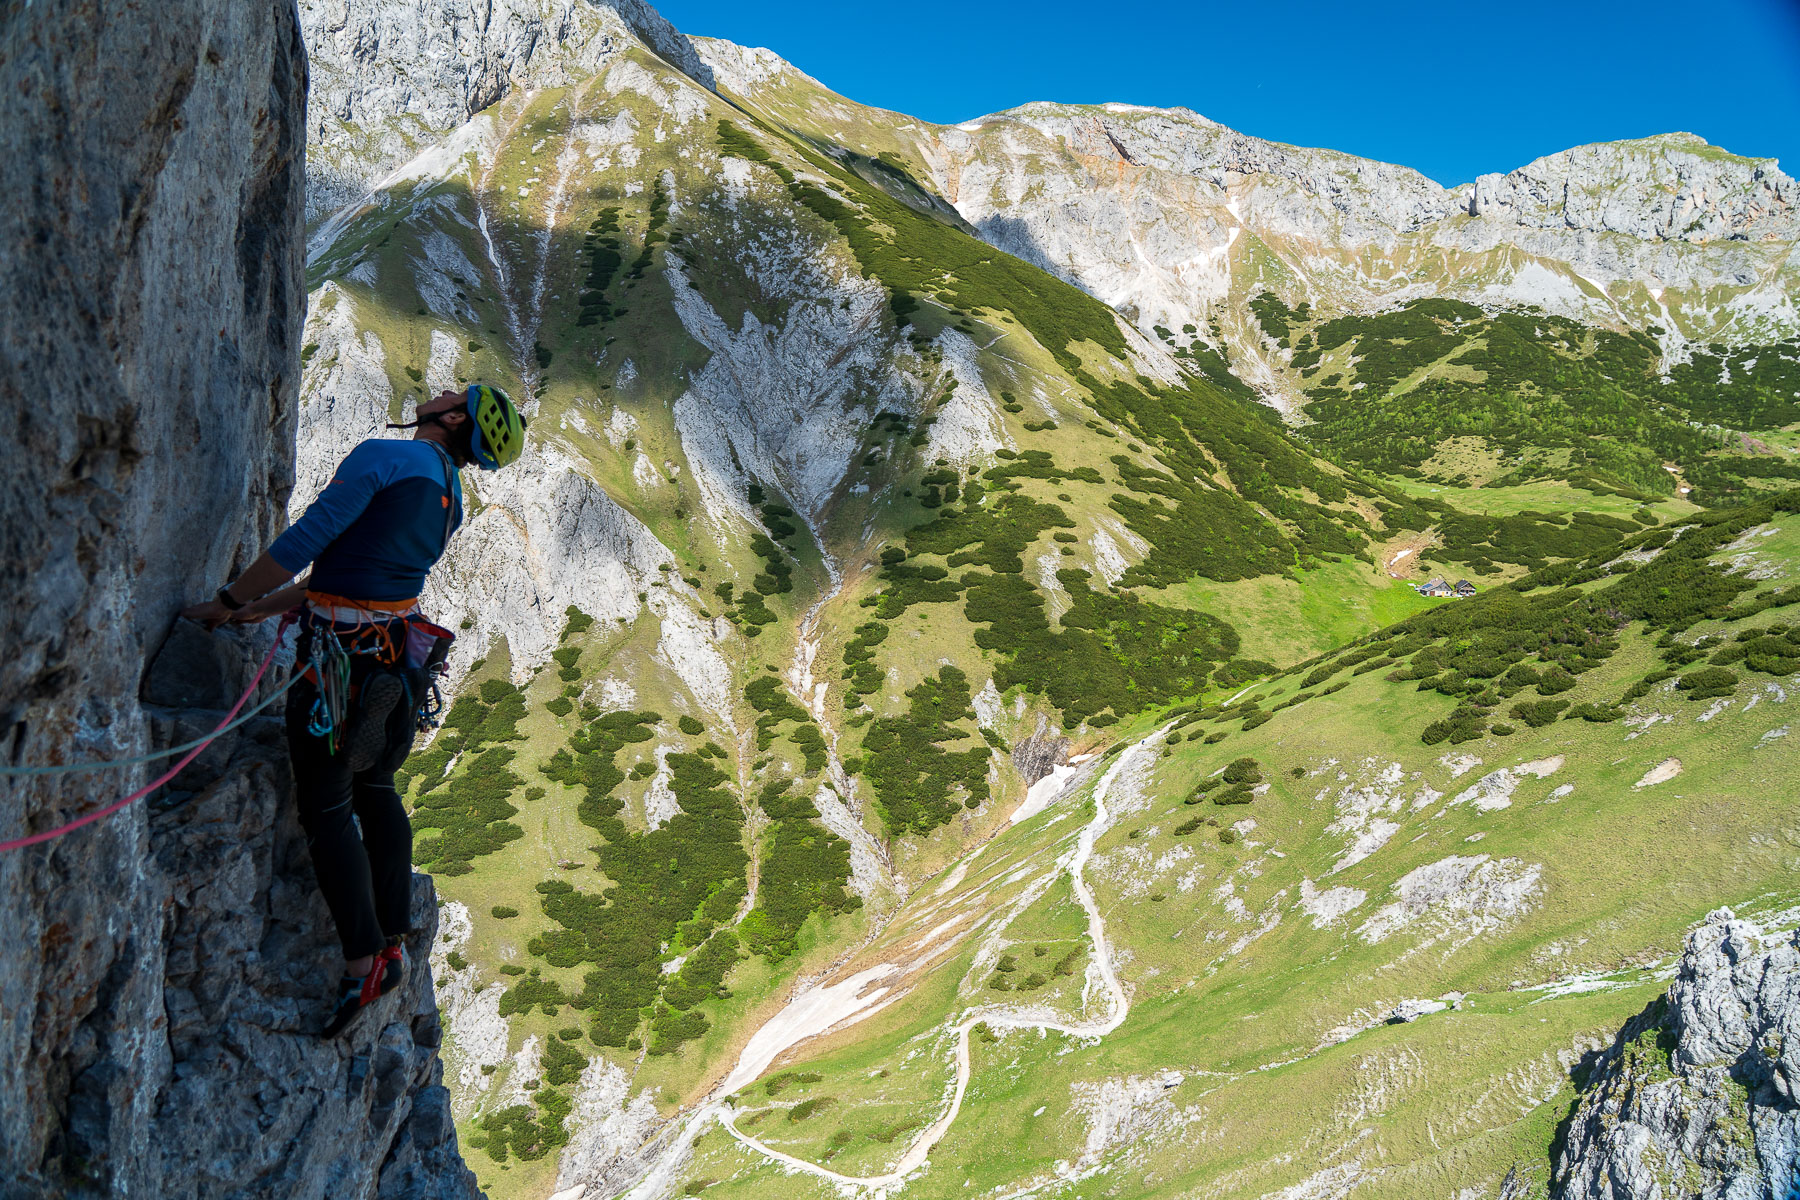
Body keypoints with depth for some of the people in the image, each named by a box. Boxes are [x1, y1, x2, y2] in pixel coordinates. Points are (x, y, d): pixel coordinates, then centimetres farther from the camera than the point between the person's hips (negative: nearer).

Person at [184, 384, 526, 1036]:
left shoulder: (382, 456, -14)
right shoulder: (449, 496, 13)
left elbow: (308, 538, -17)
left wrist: (225, 602, -6)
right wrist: (267, 607, 22)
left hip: (341, 654, -8)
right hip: (396, 650, 8)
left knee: (326, 805, 0)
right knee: (375, 788, 20)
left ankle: (362, 962, -2)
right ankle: (393, 944, 23)